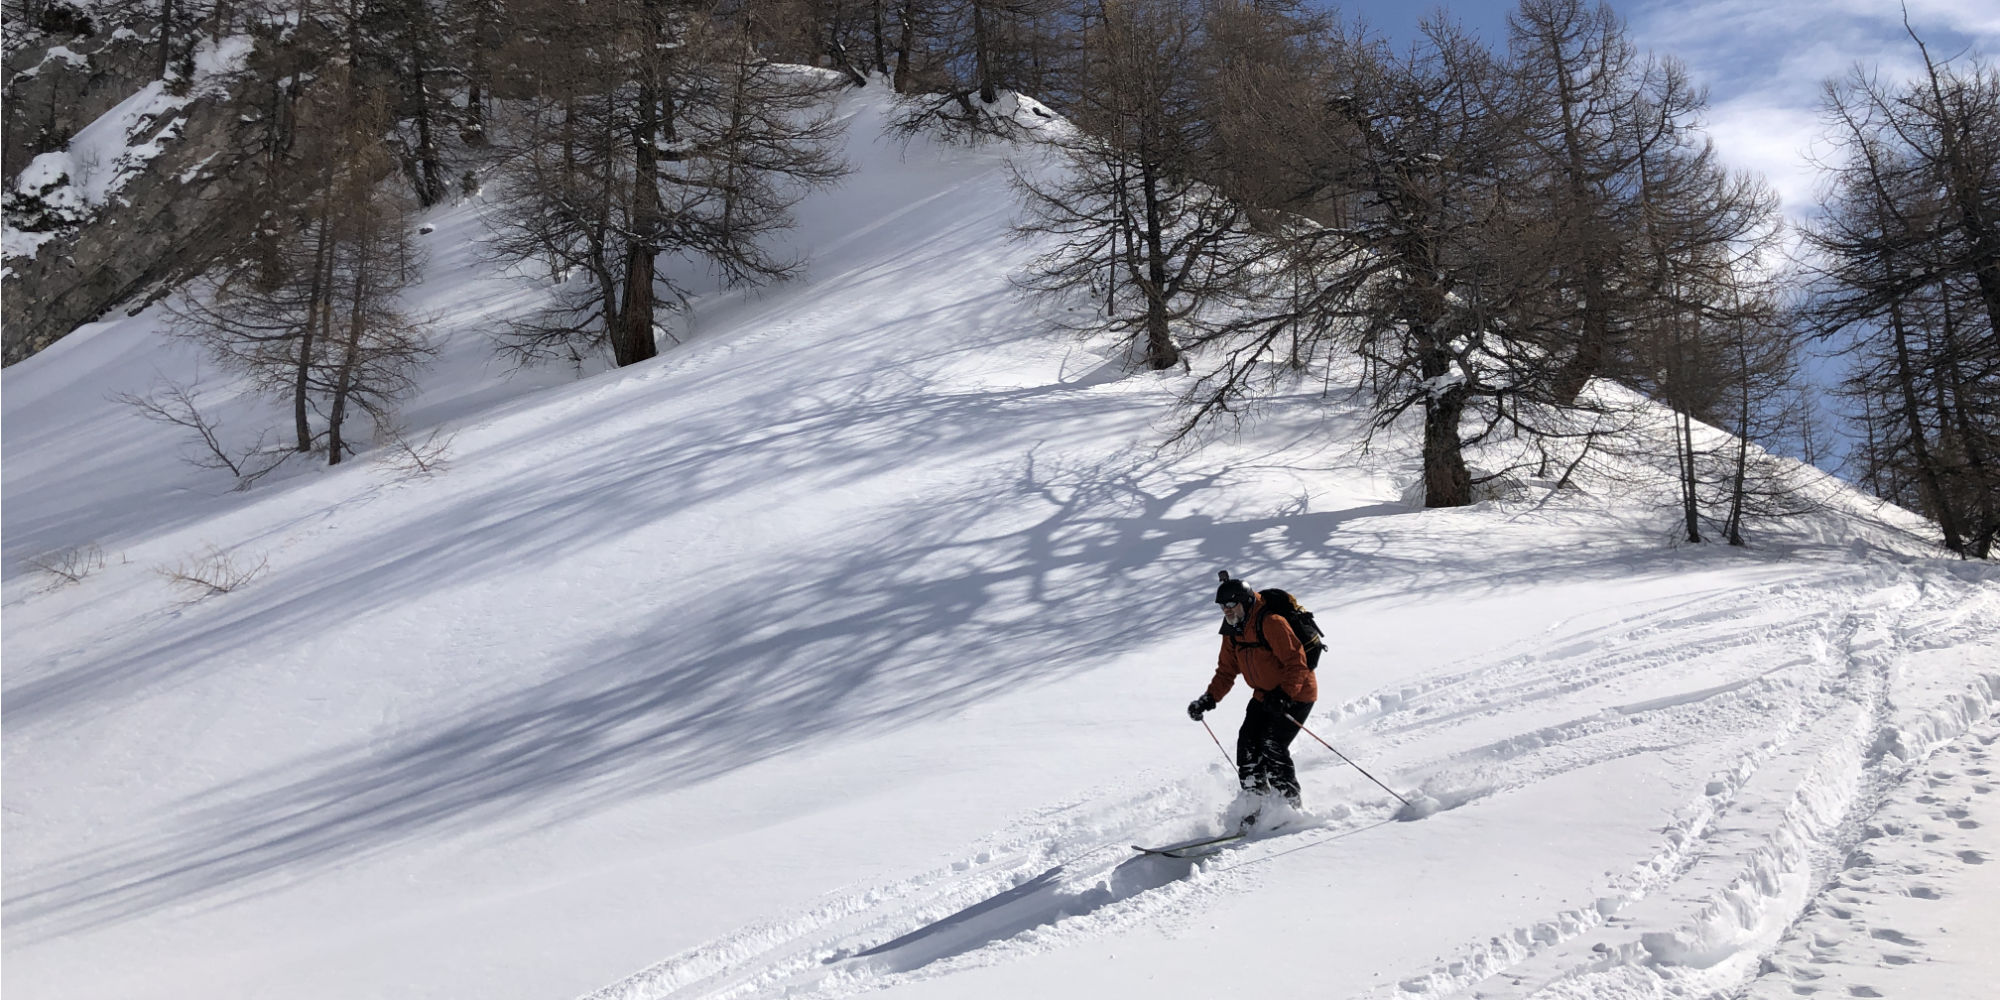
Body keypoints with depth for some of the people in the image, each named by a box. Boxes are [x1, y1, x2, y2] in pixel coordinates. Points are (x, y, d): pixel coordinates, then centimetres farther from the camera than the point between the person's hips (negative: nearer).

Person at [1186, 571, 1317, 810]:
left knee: (1273, 748, -16)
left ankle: (1290, 805, -2)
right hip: (1264, 696, 8)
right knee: (1247, 745, -3)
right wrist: (1208, 699, -1)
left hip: (1296, 694, -8)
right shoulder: (1232, 632, 4)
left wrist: (1284, 695, -35)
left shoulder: (1271, 623, -24)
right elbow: (1226, 671, 11)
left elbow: (1296, 663, -26)